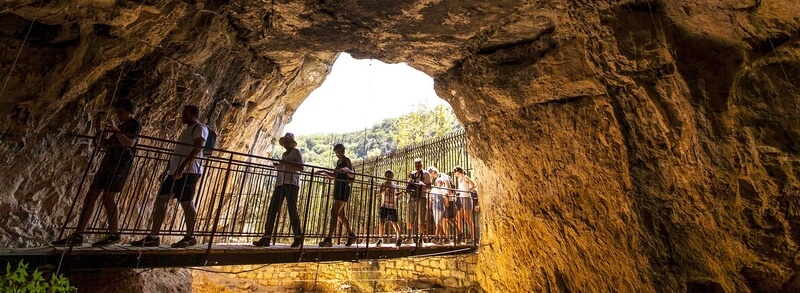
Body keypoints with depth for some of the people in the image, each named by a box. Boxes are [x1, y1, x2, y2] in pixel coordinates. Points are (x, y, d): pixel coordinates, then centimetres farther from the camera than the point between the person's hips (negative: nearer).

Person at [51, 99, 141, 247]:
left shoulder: (135, 124, -1)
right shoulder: (121, 126, 24)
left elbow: (129, 143, -17)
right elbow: (105, 146, 23)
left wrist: (115, 129, -17)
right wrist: (103, 131, 9)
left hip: (121, 163, -9)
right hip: (109, 161, 9)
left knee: (108, 198, -9)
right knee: (91, 195, 4)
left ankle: (114, 233, 1)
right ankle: (77, 235, 8)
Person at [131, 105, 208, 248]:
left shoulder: (200, 128, -4)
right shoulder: (186, 130, 26)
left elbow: (198, 148, -20)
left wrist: (183, 166, -27)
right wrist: (167, 170, 23)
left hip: (189, 172, -10)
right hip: (175, 172, 10)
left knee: (187, 203, -6)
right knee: (160, 200, 7)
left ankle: (190, 237, 4)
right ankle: (153, 236, 12)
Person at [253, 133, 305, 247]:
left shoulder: (296, 152, 4)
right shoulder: (284, 154, 25)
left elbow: (301, 167, -8)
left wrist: (286, 162, -15)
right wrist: (279, 165, 14)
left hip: (292, 183, -7)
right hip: (280, 183, 7)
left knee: (292, 209, -8)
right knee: (272, 209, -2)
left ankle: (298, 237, 2)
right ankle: (266, 238, -1)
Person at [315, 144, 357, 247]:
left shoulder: (347, 161, -6)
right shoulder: (338, 162, 19)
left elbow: (352, 175, -18)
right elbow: (335, 175, 27)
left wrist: (348, 171, -39)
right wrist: (324, 172, 15)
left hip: (344, 188, -9)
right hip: (338, 188, 9)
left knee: (334, 211, -14)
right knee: (341, 214, 12)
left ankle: (328, 239, -12)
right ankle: (351, 235, 23)